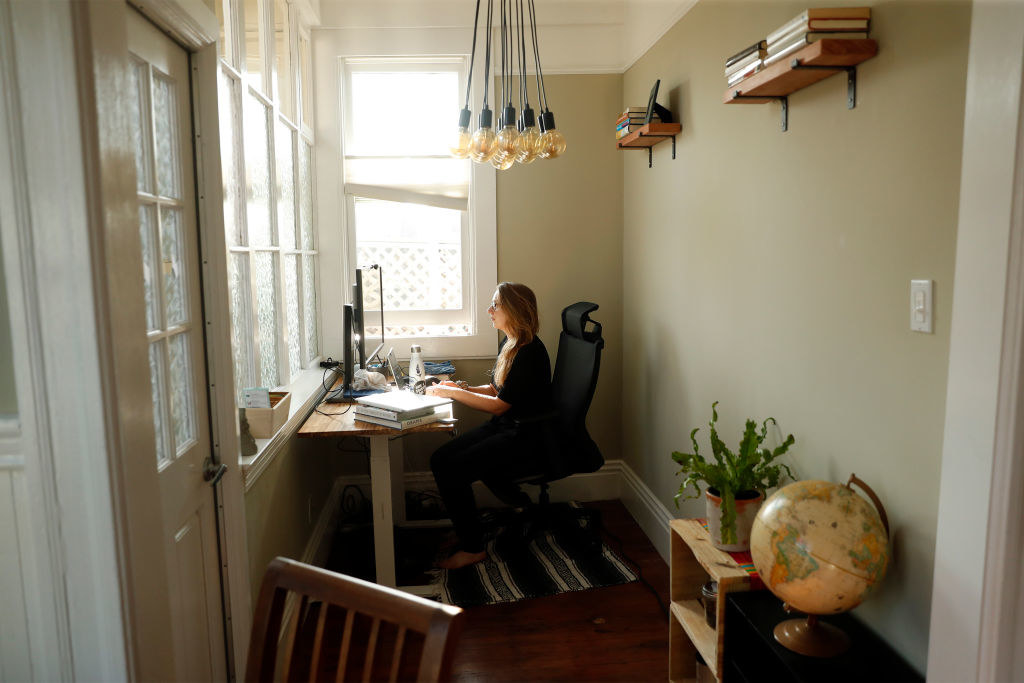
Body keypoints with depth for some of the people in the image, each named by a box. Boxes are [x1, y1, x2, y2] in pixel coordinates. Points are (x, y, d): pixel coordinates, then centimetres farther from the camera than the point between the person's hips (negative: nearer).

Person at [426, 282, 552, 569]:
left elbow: (500, 404, -19)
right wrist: (461, 387, 3)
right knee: (441, 458, -3)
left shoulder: (530, 352, -20)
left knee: (452, 469, -19)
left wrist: (452, 393, -13)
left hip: (527, 439, -9)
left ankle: (472, 548, -2)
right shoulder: (511, 345, 10)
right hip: (505, 427, 9)